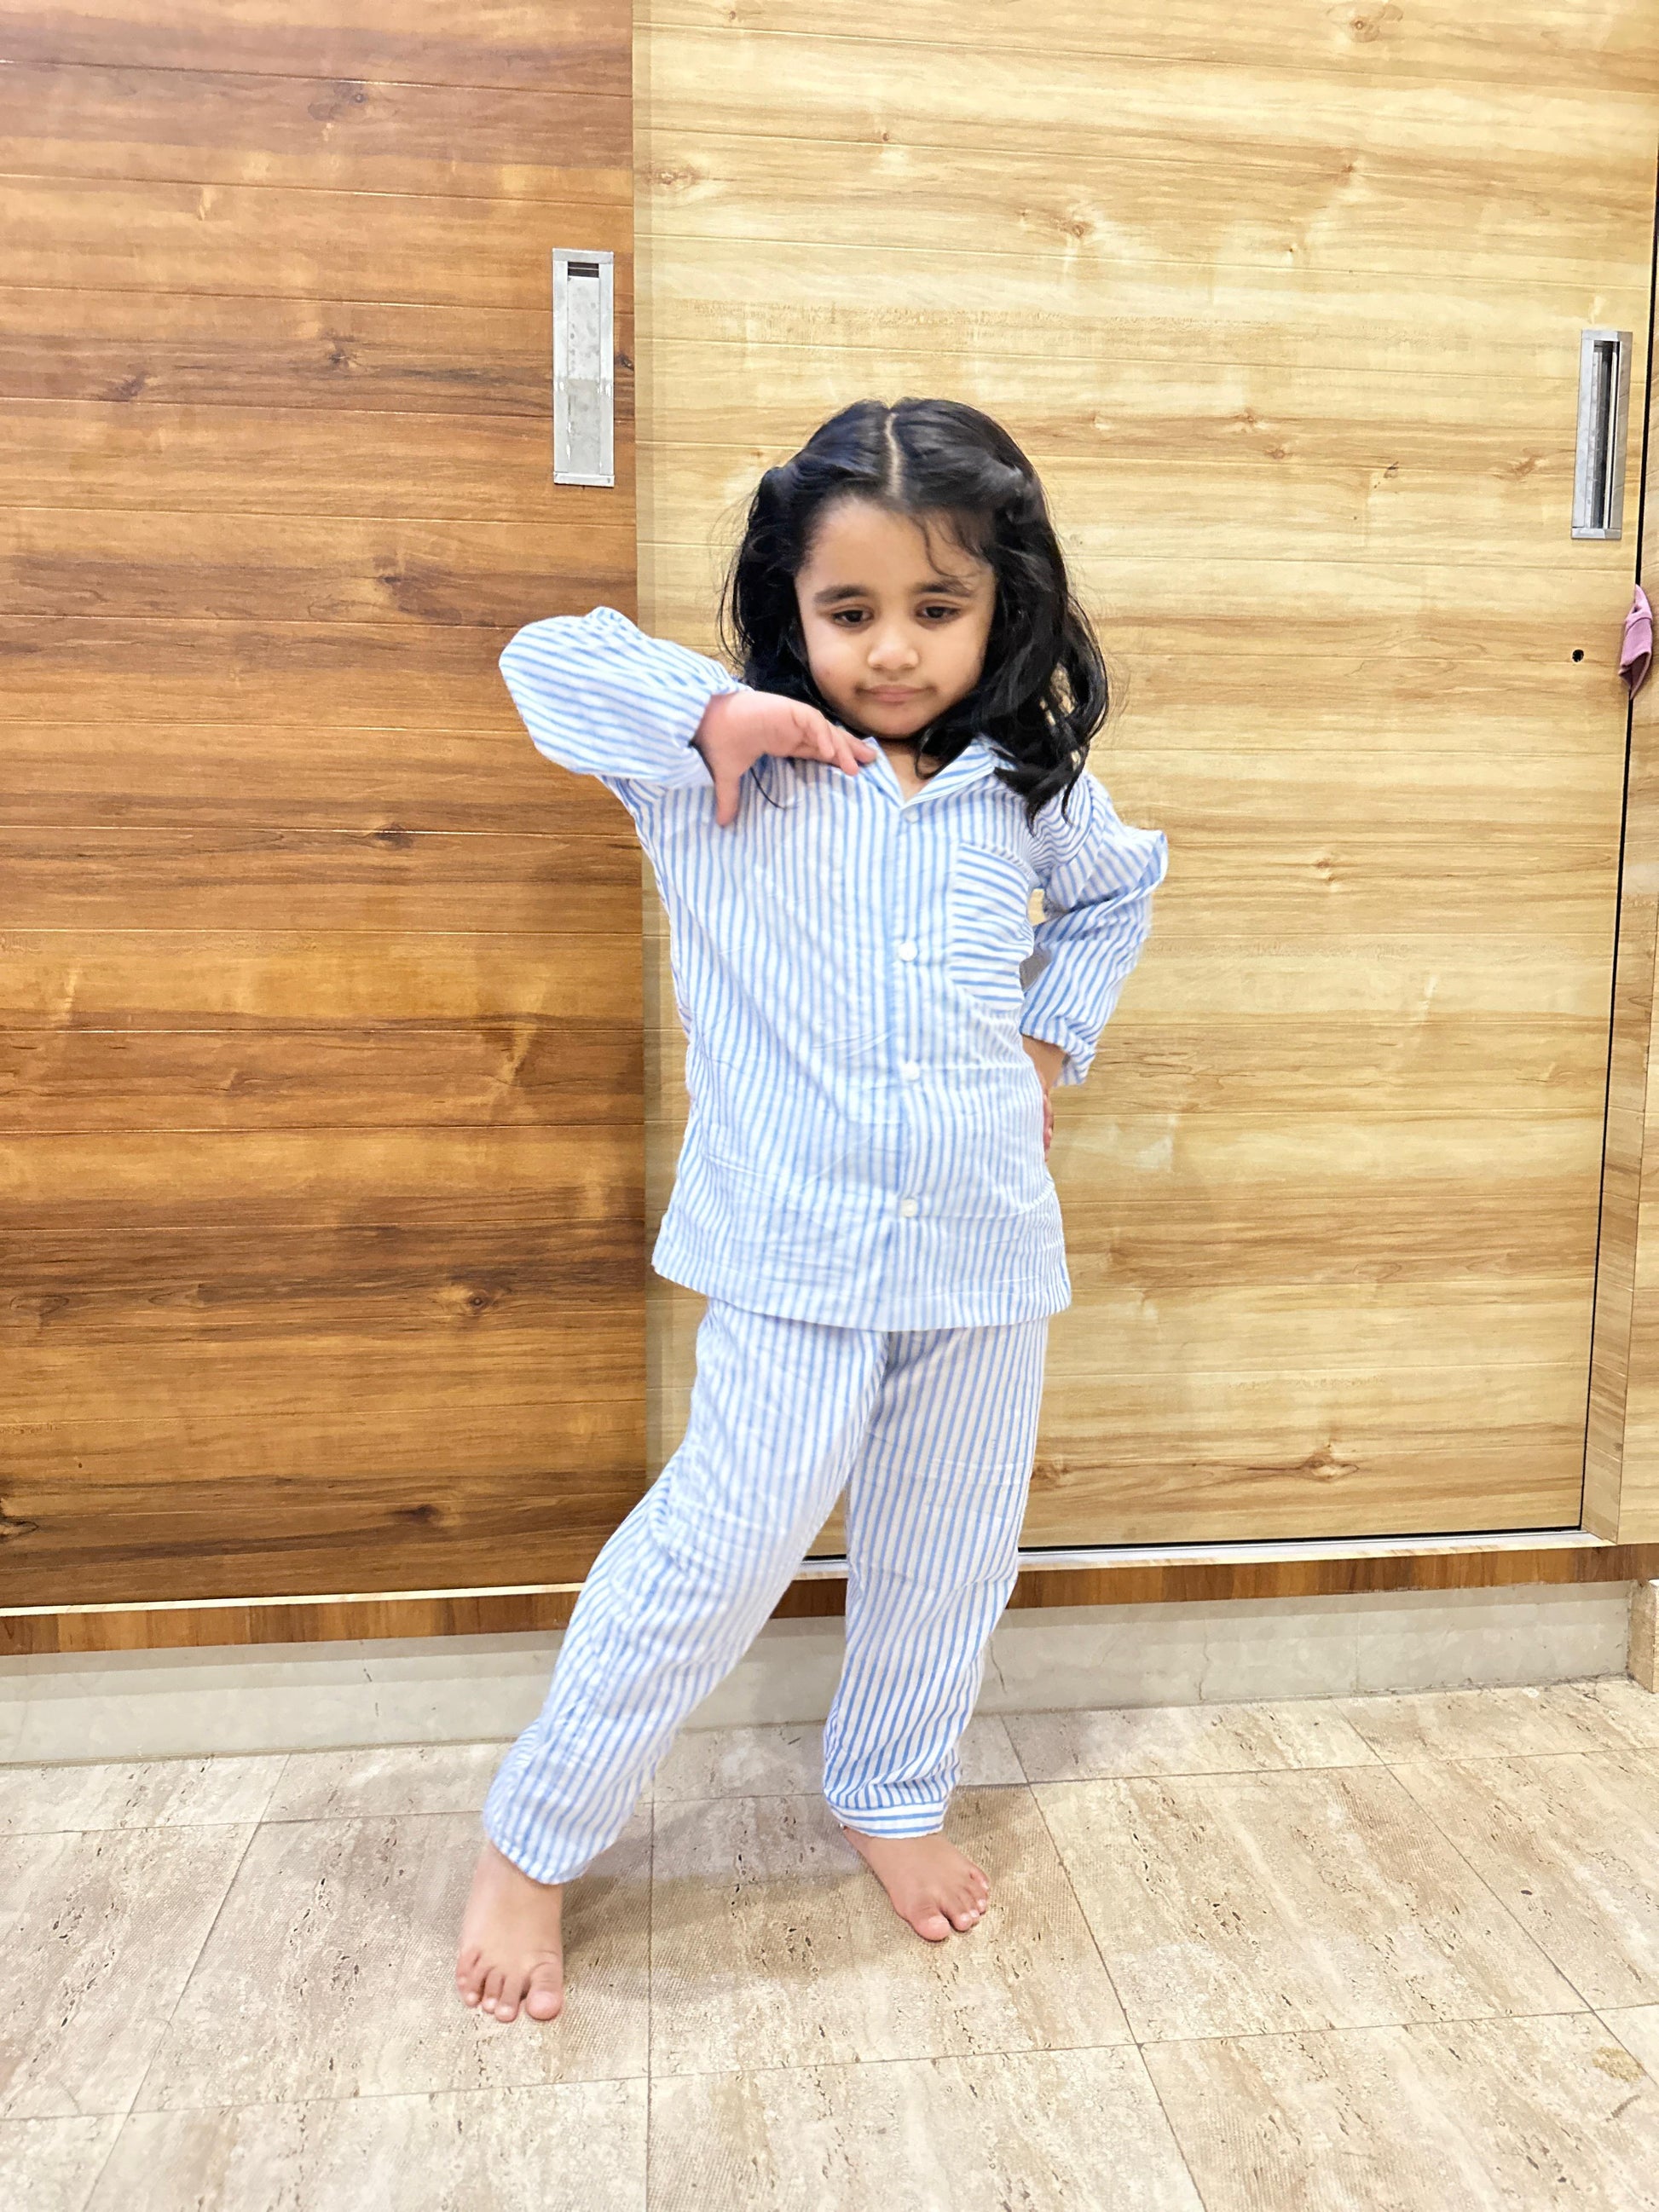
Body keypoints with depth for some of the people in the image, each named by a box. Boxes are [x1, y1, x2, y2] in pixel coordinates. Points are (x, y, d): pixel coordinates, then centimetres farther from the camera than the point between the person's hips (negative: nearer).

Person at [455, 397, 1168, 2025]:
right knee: (722, 1549, -2)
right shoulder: (719, 775, -5)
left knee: (946, 1551, 16)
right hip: (792, 1254, -4)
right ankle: (531, 1841, 21)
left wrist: (1054, 1037, 12)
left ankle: (892, 1796, 43)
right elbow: (546, 658, -8)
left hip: (988, 1247, 4)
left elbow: (1118, 888, 24)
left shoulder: (1025, 786, 4)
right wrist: (713, 713, -18)